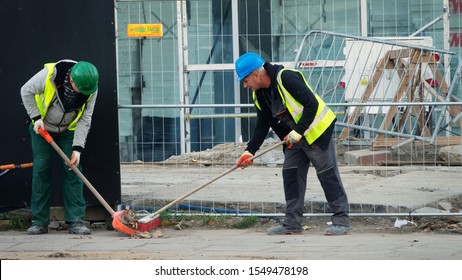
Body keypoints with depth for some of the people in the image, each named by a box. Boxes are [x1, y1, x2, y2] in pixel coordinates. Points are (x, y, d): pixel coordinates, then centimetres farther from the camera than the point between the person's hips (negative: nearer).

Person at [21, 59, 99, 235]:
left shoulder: (91, 89, -23)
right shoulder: (49, 75, -31)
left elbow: (85, 119, -15)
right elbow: (26, 91, -14)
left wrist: (78, 148, -22)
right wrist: (36, 117, -19)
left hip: (69, 130, 1)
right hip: (42, 128, -1)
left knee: (73, 171, -7)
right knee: (41, 170, -3)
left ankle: (76, 221, -6)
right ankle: (39, 222, 2)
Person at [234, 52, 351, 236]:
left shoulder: (286, 78, -24)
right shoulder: (259, 95, 3)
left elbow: (312, 104, -25)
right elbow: (262, 126, 10)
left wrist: (298, 132, -25)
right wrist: (250, 151, 1)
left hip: (317, 130, -9)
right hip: (295, 136, 9)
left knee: (328, 174, -6)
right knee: (290, 174, 5)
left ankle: (341, 220, -1)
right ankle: (292, 223, 9)